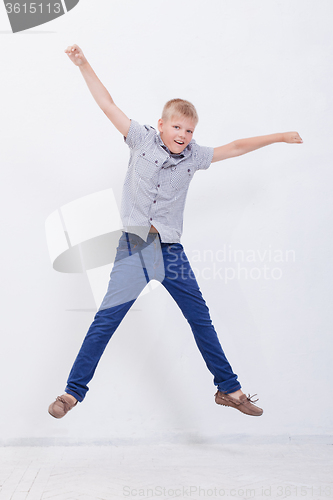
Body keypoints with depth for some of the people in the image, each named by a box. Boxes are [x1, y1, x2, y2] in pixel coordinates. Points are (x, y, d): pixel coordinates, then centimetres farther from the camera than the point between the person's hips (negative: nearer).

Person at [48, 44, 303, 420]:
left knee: (201, 318, 9)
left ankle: (229, 389, 22)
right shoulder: (142, 140, 1)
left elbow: (236, 148, 16)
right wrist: (83, 64, -6)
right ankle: (73, 391, 6)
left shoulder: (194, 156, 8)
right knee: (105, 320, -5)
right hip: (134, 247, -3)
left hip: (171, 249, 3)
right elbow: (108, 104, -1)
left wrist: (279, 137, 22)